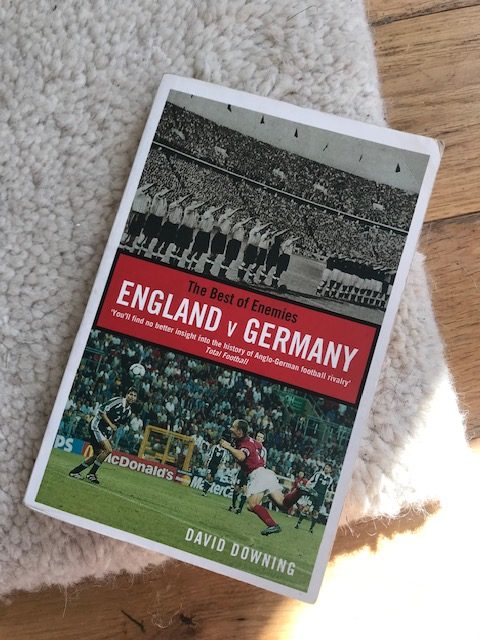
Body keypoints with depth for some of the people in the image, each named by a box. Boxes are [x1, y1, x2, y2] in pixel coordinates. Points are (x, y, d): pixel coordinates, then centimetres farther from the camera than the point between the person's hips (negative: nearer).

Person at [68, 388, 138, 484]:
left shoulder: (129, 412, 9)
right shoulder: (117, 401, -14)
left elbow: (121, 424, 20)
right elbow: (102, 410, -18)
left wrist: (110, 437, 14)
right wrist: (110, 424, -20)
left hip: (105, 430, 9)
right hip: (97, 425, -9)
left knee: (97, 454, 12)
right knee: (108, 449, -20)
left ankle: (75, 471, 23)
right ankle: (91, 473, -10)